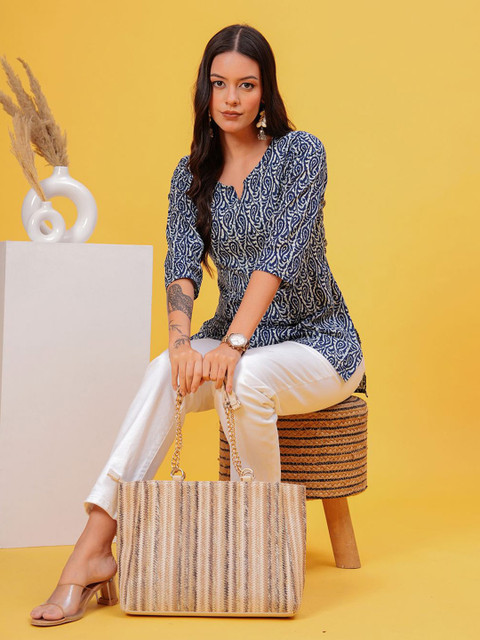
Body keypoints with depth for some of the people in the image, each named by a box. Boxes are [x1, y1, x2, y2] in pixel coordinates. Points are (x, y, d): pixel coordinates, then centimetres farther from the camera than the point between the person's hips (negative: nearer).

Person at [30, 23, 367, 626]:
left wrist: (234, 343, -33)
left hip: (317, 343, -3)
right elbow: (182, 262, -7)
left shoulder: (300, 152, -8)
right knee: (164, 372, -27)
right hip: (237, 338, 4)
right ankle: (94, 546, -32)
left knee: (243, 381, -35)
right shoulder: (191, 175, 6)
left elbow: (282, 252, -21)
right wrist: (180, 338, -28)